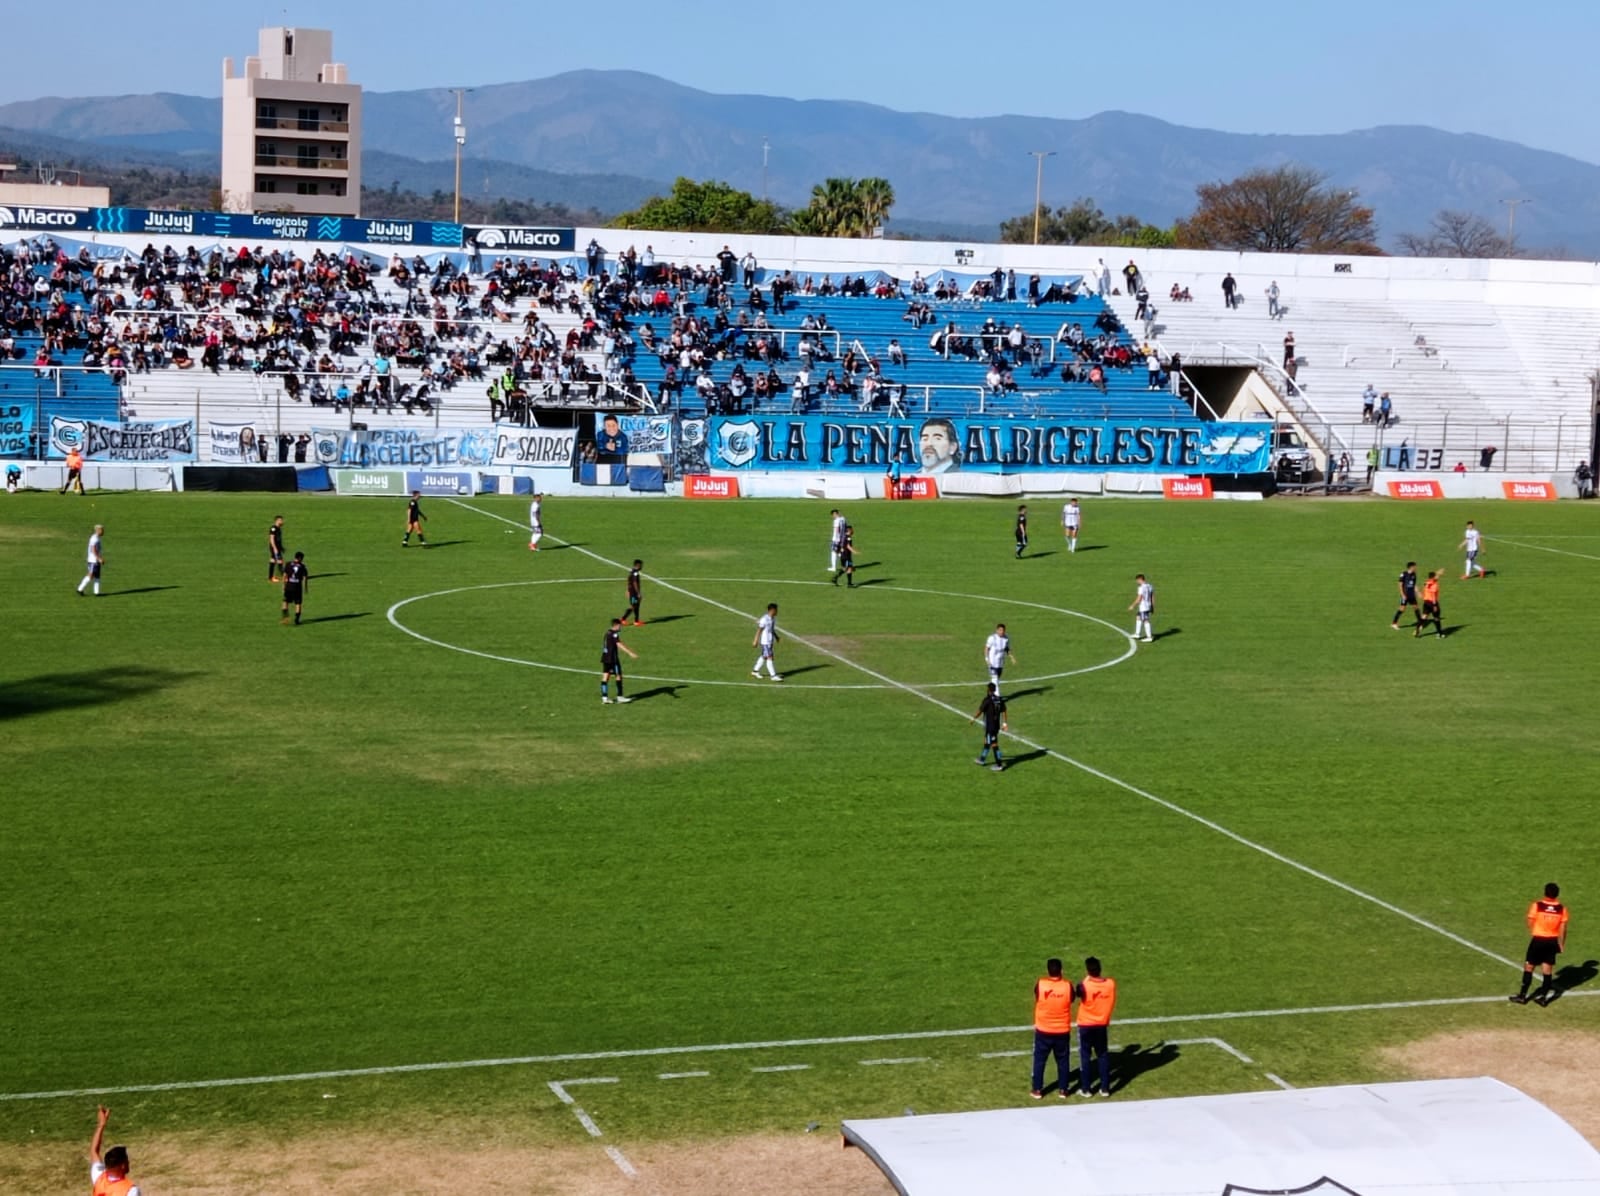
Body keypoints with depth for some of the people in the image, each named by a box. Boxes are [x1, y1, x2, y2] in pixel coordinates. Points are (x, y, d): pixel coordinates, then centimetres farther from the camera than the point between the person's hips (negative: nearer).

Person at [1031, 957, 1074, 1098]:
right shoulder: (1067, 985, -14)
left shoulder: (1040, 983, -14)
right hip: (1063, 1030, 1)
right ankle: (1062, 1090, 19)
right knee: (1063, 1060, 15)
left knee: (1039, 1060, 12)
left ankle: (1037, 1090, 15)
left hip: (1043, 1030, -1)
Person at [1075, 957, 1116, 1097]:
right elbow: (1112, 1003, 4)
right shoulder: (1110, 983, -11)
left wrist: (1087, 979, 4)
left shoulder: (1084, 985, -21)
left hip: (1086, 1025, -3)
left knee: (1085, 1056, 8)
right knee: (1103, 1056, 13)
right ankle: (1105, 1088, 16)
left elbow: (1077, 995, 0)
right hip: (1103, 1025, 3)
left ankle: (1086, 1089, 12)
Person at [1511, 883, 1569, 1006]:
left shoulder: (1537, 905, -13)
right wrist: (1561, 944, 11)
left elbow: (1530, 923, -3)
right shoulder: (1561, 908, -4)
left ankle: (1522, 995, 10)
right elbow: (1563, 929, 0)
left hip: (1538, 939, -3)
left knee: (1529, 966, 7)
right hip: (1552, 941, 3)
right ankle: (1543, 997, 13)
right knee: (1548, 968, 9)